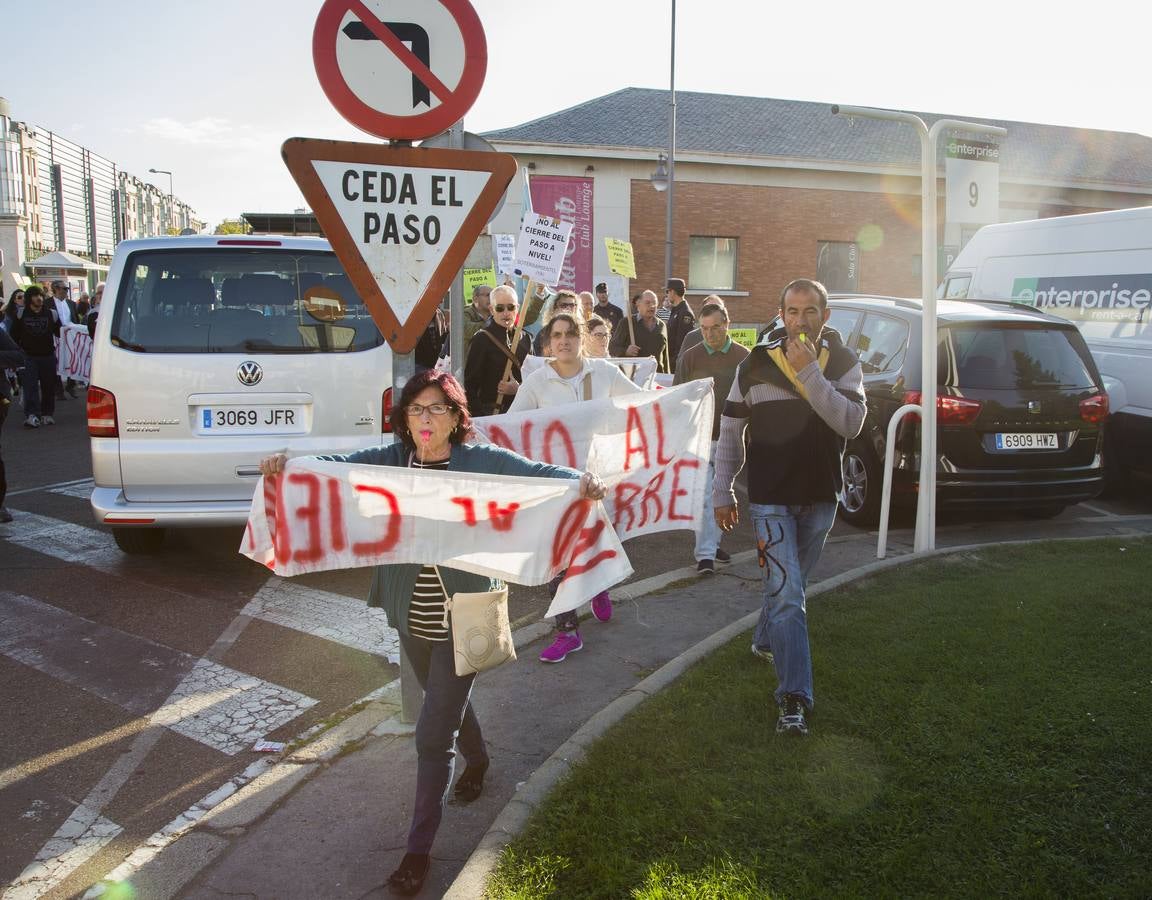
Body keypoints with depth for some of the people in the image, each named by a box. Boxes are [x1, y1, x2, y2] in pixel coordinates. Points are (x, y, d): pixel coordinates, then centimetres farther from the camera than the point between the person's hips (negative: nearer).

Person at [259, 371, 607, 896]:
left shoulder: (482, 461, -14)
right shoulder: (392, 459, -5)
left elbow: (535, 473, -21)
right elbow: (339, 464, -16)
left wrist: (579, 479, -41)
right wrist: (287, 463, -35)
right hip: (411, 618, 5)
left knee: (433, 735, 0)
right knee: (447, 702, 28)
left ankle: (419, 848, 18)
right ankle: (477, 760, 59)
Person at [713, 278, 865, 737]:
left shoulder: (843, 364, -3)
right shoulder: (756, 365, -7)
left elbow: (851, 423, -19)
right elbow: (730, 431, 1)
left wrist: (809, 373, -27)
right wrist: (723, 493, 0)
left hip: (820, 498, 3)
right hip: (771, 499, -3)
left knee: (790, 584, 21)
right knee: (787, 595, -10)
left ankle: (765, 640, 48)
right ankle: (794, 699, -7)